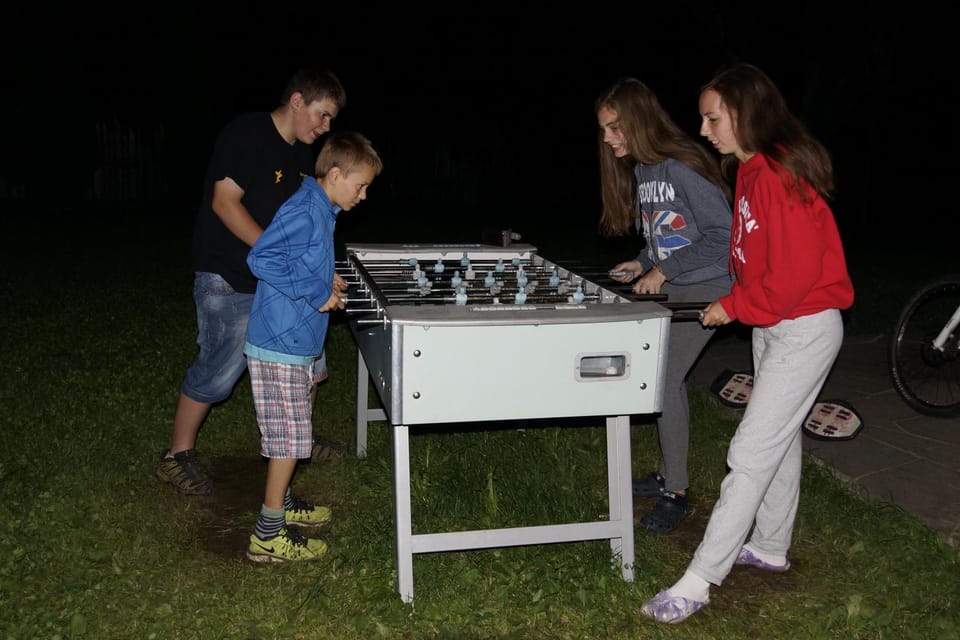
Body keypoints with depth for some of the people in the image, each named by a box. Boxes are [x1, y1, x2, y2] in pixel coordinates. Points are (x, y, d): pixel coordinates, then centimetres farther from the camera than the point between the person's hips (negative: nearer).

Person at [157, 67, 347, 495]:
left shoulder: (301, 153, 11)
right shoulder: (247, 134, -15)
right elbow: (225, 202, -20)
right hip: (229, 280, -9)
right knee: (219, 371, -5)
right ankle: (176, 458, 12)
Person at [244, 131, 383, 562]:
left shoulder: (321, 211, 13)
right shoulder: (304, 212, -19)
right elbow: (261, 258, -28)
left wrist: (327, 288, 6)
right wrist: (318, 292, -23)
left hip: (299, 341, 10)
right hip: (282, 343, -10)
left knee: (294, 431, 21)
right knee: (290, 436, -4)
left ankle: (280, 503, 37)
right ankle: (268, 536, 6)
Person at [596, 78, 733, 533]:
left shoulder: (683, 167, -21)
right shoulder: (638, 169, 7)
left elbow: (722, 235, -21)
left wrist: (663, 270, -20)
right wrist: (641, 264, 1)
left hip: (705, 287, -8)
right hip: (669, 288, 9)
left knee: (665, 381, -11)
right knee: (664, 379, 12)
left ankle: (675, 493, 2)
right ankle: (667, 474, 26)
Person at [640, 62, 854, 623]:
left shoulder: (779, 175, -23)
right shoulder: (753, 171, 8)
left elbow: (795, 272, -24)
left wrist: (734, 307, -14)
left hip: (804, 330, -10)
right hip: (772, 325, 10)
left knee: (751, 454, -8)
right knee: (780, 436, 20)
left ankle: (698, 582, -3)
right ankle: (770, 548, 36)